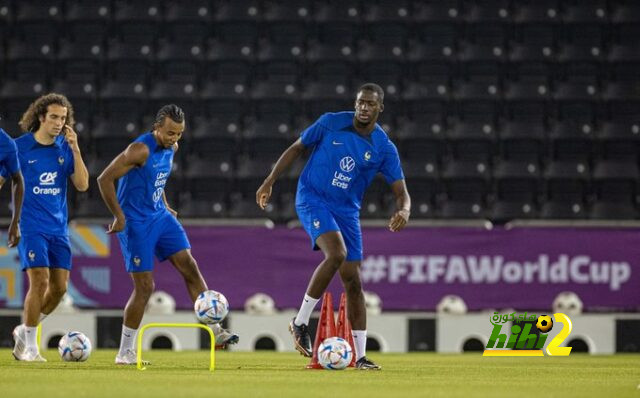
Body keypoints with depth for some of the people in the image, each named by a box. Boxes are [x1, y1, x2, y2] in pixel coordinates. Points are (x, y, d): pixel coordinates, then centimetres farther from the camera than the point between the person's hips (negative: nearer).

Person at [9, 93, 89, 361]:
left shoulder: (65, 148, 5)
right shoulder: (20, 147, -5)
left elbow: (82, 185, -1)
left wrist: (75, 150, -10)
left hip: (58, 229, 5)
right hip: (31, 227, -5)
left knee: (59, 287, 2)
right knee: (40, 281, -16)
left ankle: (24, 331, 22)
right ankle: (29, 347, -6)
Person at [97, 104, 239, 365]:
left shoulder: (171, 148, 4)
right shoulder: (140, 150, -21)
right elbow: (105, 179, -21)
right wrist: (119, 217, -19)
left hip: (159, 216, 8)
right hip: (135, 223, -8)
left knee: (189, 267, -3)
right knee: (144, 286, -7)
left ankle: (216, 332, -2)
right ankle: (124, 353, 3)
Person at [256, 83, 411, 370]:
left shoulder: (385, 149, -3)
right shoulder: (331, 123, -7)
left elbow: (400, 191, -5)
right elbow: (297, 148, 6)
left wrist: (403, 210, -29)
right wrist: (269, 182, 2)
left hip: (347, 211, 3)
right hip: (312, 199, -3)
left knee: (353, 281, 0)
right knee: (337, 253, -29)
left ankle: (360, 356, 8)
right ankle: (301, 322, -16)